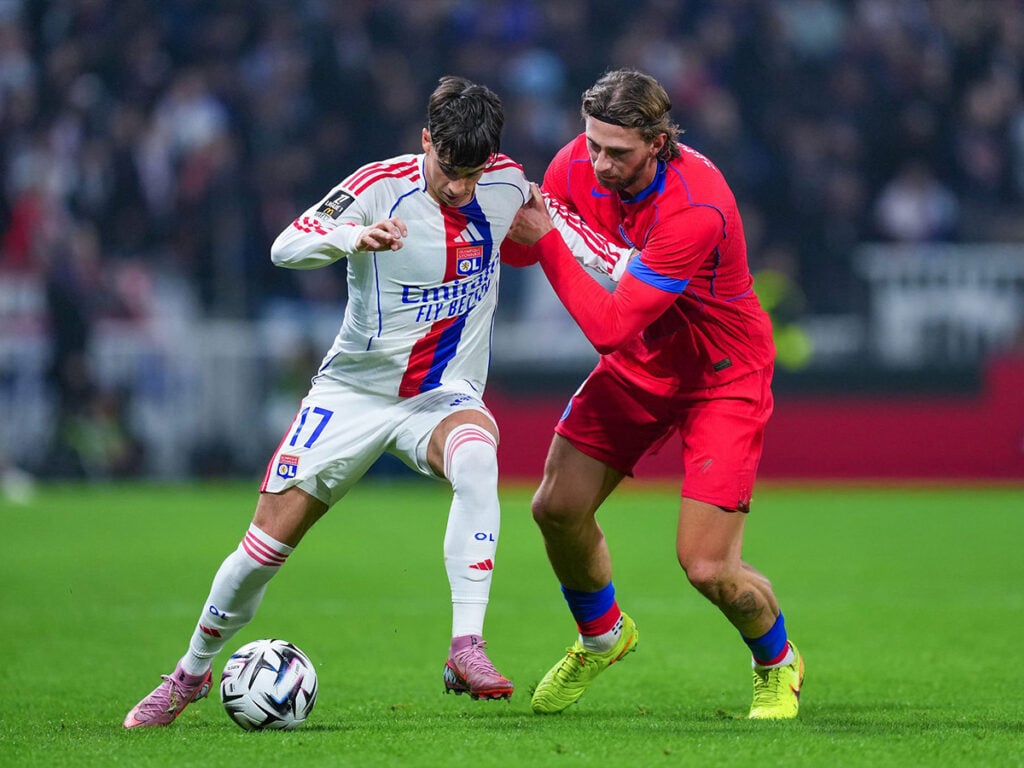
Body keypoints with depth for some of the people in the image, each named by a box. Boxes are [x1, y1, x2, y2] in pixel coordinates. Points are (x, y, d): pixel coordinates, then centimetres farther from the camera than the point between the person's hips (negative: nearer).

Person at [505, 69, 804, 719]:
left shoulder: (695, 210, -35)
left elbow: (611, 326, -34)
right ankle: (603, 635, 31)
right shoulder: (580, 164, -14)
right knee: (558, 508, 0)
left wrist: (546, 241, -33)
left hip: (721, 377, -6)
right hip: (637, 367, 6)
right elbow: (521, 243, -1)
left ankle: (778, 664, 20)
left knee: (707, 565, -12)